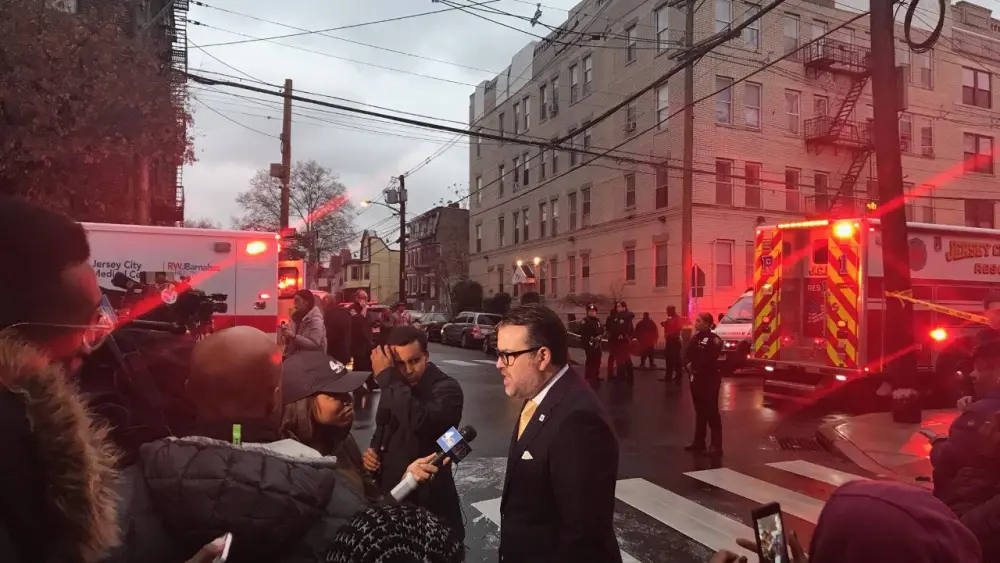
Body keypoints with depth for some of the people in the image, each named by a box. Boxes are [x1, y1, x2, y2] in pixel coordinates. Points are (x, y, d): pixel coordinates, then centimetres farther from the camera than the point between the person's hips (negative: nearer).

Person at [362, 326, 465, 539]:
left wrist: (386, 377, -31)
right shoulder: (394, 387, 4)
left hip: (428, 500, -7)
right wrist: (373, 449, 0)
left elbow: (420, 422, -40)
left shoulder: (447, 389, -19)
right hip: (389, 493, 7)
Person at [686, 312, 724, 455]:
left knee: (711, 412, -5)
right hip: (696, 378, 8)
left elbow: (709, 360, -21)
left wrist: (694, 365, -12)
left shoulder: (714, 339, -12)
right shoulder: (695, 338, 12)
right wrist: (689, 364, -8)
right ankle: (699, 442, 23)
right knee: (699, 411, 14)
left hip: (709, 379, -7)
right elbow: (688, 355, 12)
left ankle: (716, 446, -1)